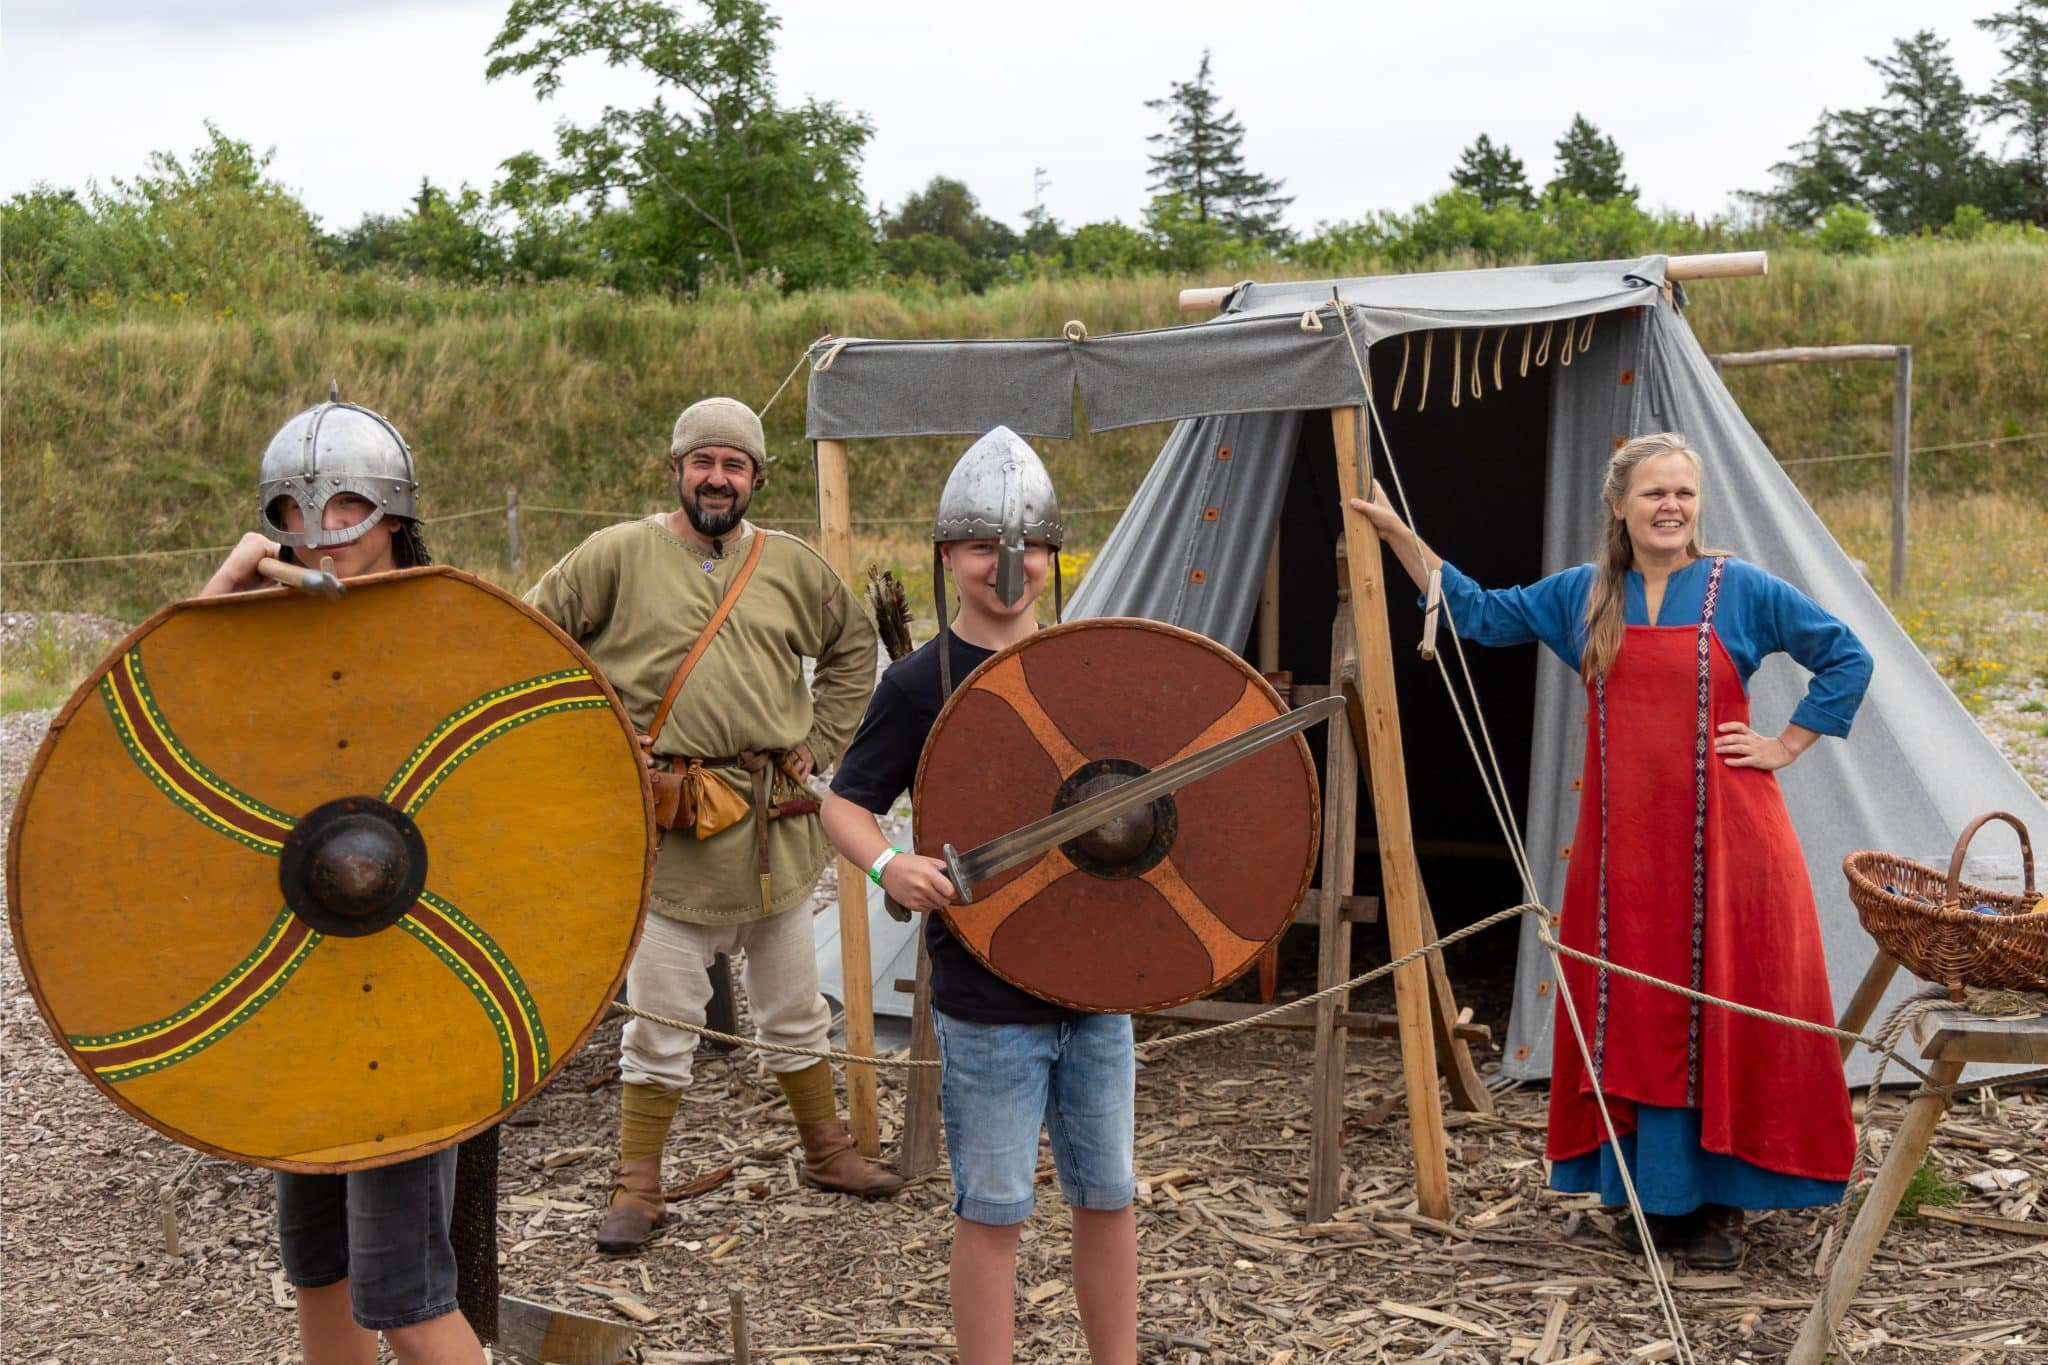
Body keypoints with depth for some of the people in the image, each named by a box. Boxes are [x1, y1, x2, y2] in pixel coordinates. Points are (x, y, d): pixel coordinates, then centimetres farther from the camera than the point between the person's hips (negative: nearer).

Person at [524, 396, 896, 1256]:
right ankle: (636, 1190, 11)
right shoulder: (618, 556, -3)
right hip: (669, 829, -3)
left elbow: (853, 647, 23)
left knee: (794, 1006, 16)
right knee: (659, 1016, 0)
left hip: (775, 825, 4)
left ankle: (828, 1152, 32)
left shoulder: (792, 566, 8)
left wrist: (818, 741, 13)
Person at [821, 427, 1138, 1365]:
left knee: (1107, 1196, 13)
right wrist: (890, 866, -21)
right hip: (986, 994, -4)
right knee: (992, 1210, 2)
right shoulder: (921, 682, -5)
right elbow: (844, 803, -2)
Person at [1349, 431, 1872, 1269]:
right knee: (1629, 1014, 5)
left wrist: (1786, 745, -4)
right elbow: (1479, 614, 16)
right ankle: (1651, 1195, 17)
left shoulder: (1742, 591, -1)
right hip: (1620, 841, 3)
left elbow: (1846, 659, 3)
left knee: (1723, 1011, -1)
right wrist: (1397, 533, 12)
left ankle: (1717, 1204, 7)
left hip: (1723, 840, -3)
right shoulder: (1582, 596, 8)